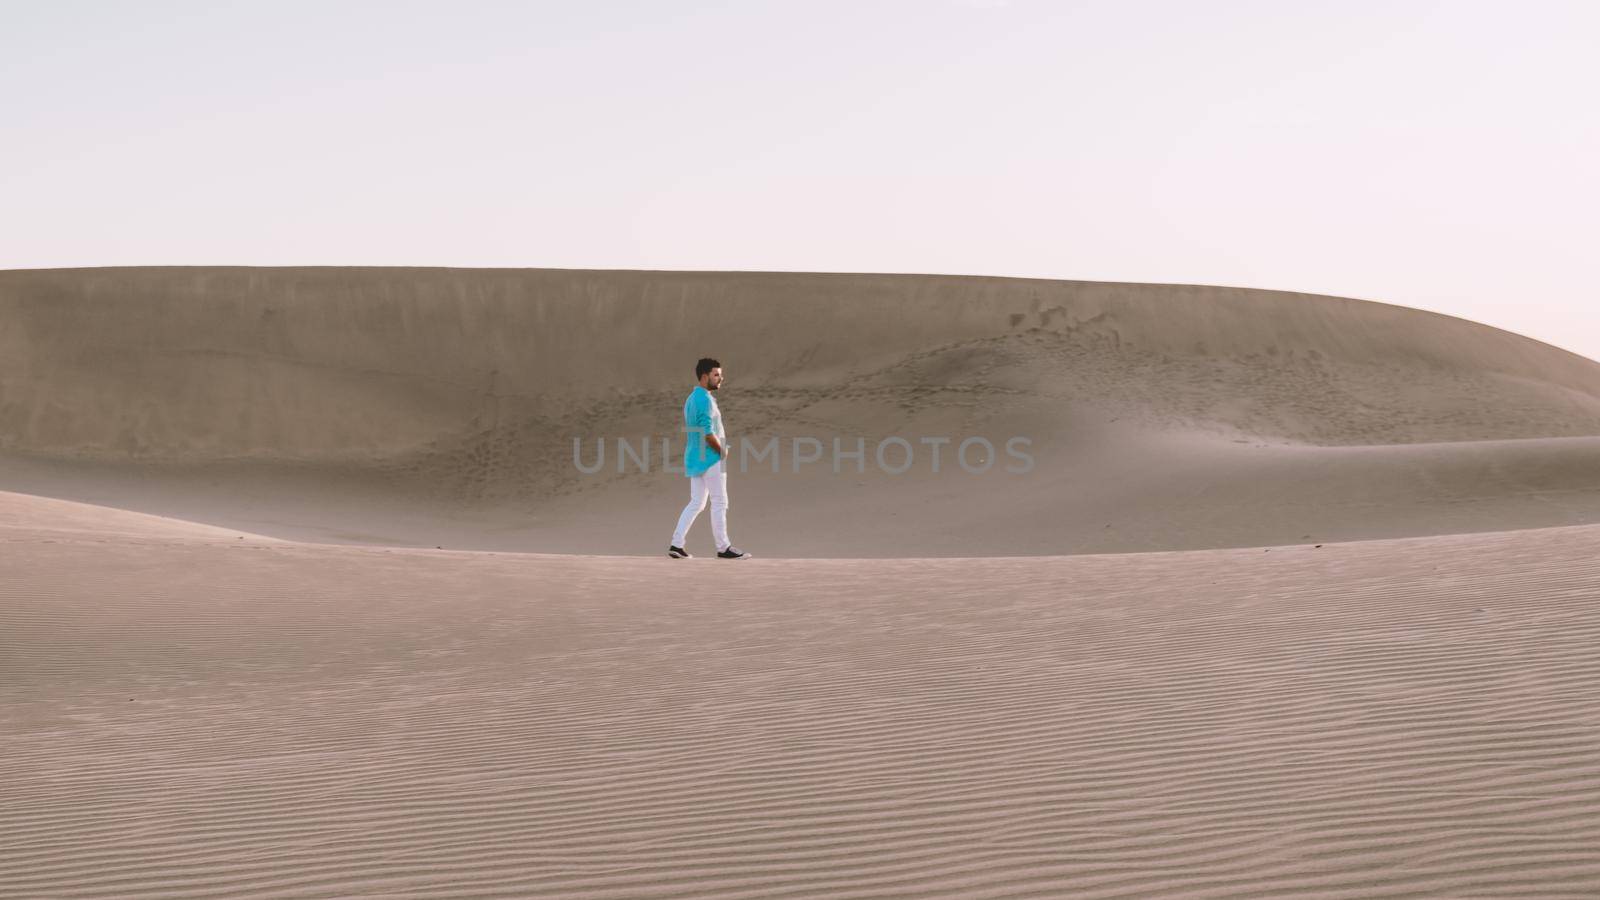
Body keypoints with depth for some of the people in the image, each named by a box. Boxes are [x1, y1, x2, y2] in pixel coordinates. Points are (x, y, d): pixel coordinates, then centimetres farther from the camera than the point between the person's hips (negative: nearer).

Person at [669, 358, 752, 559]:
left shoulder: (691, 399, 15)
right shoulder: (705, 399, -16)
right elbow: (707, 433, -22)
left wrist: (721, 449, 13)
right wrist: (723, 452, -8)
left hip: (694, 458, 9)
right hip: (711, 459, -9)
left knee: (696, 503, 11)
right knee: (719, 503, -2)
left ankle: (676, 545, 7)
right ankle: (723, 548, 2)